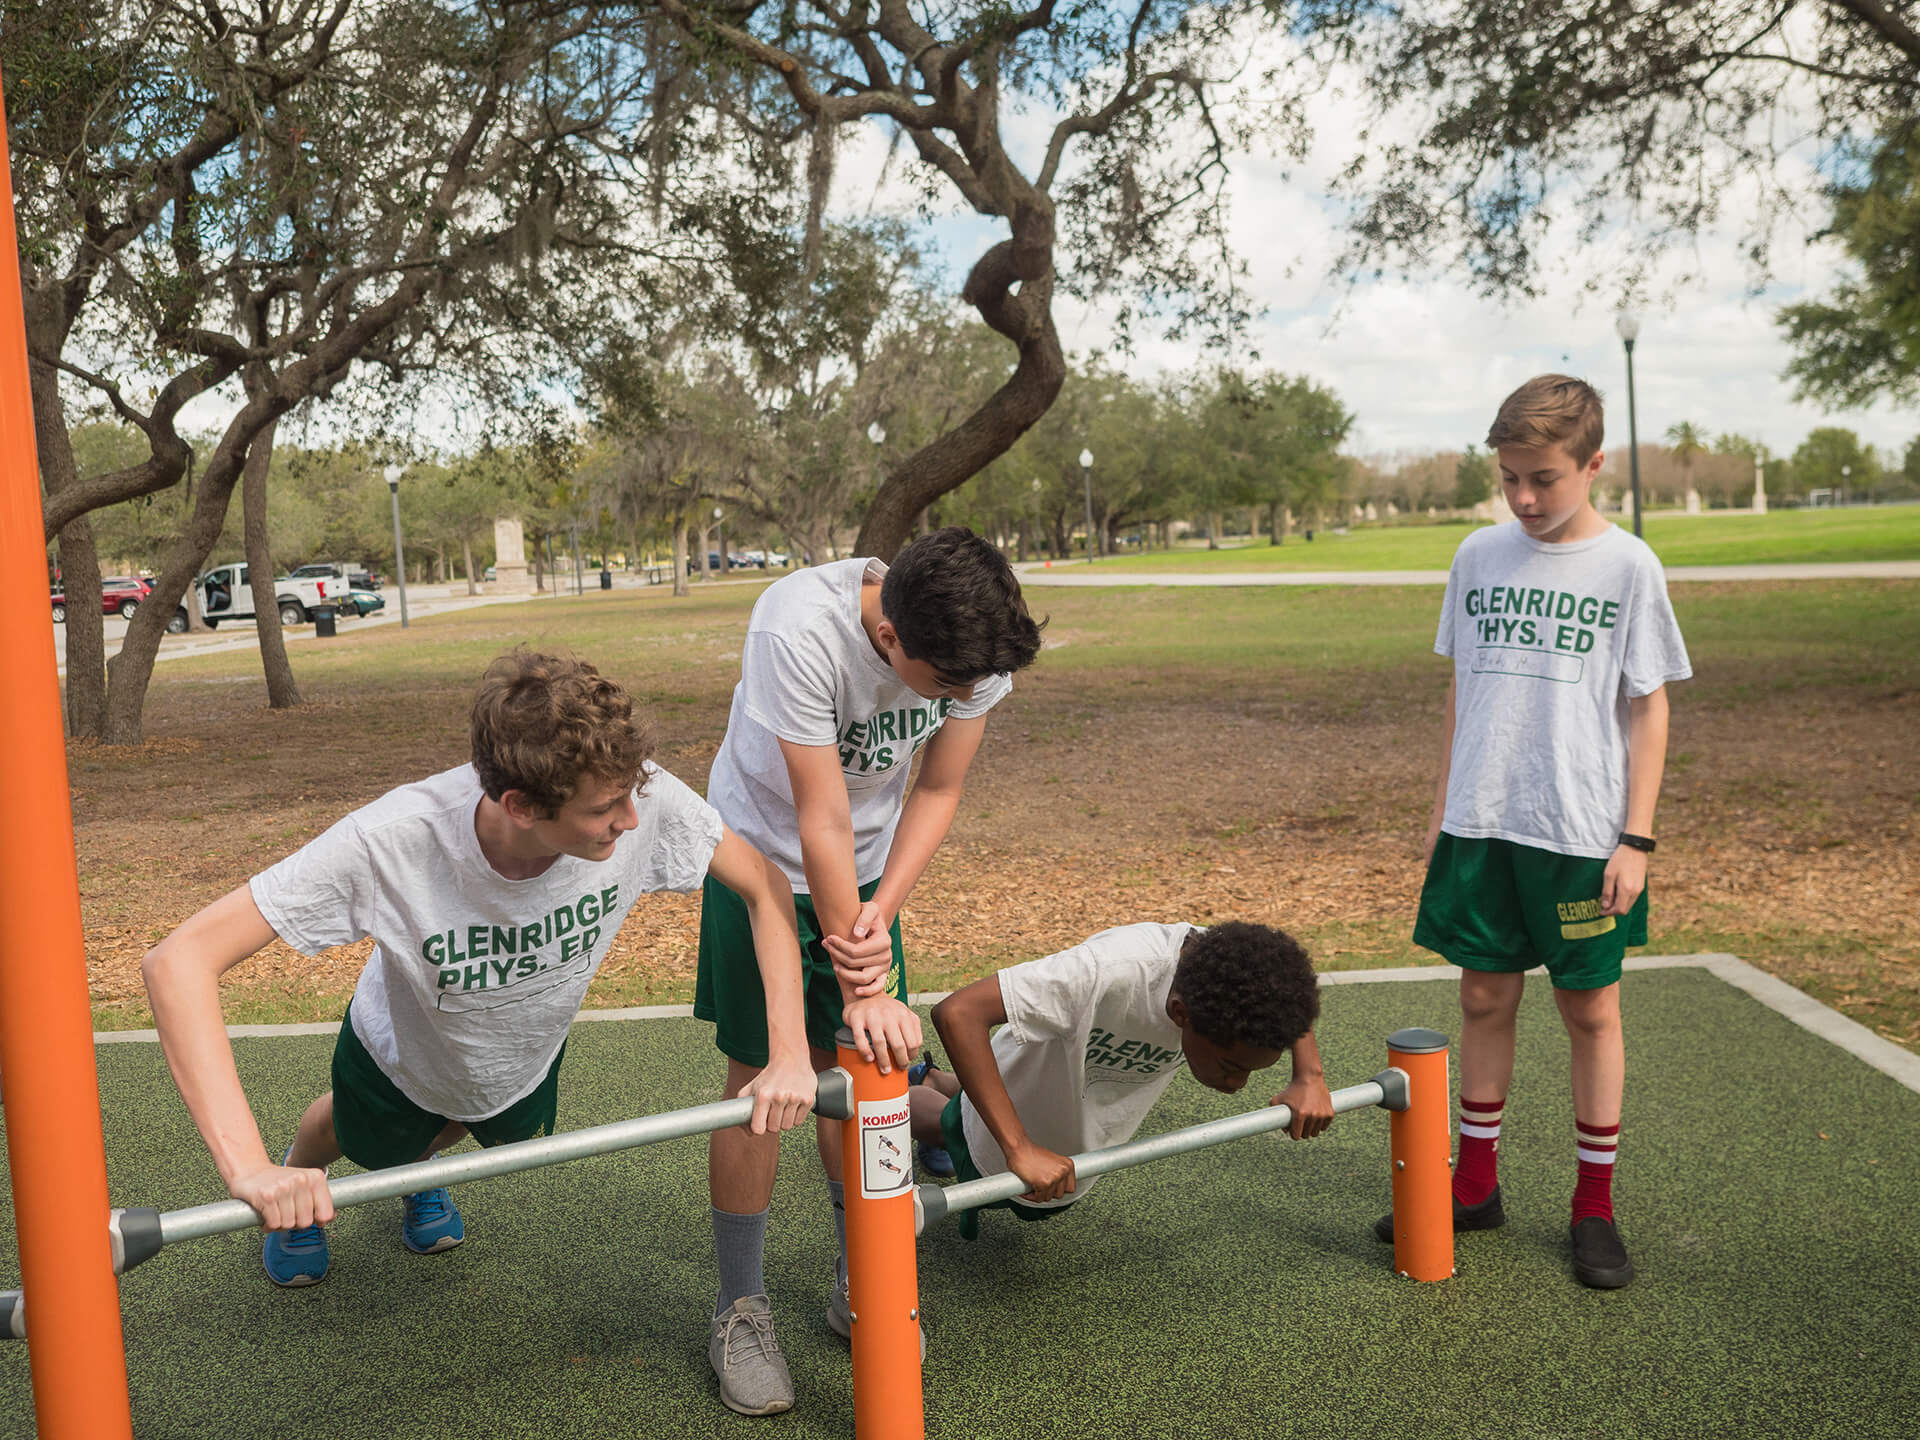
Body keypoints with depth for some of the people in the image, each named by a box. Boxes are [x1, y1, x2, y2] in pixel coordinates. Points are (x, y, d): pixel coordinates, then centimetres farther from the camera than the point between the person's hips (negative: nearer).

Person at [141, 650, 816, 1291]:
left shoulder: (642, 797, -40)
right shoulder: (392, 844, -47)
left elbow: (765, 885, -23)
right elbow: (178, 961, -46)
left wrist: (790, 1053, -33)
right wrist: (249, 1168, -55)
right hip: (404, 1064, -2)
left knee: (503, 1135, 33)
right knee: (368, 1144, 30)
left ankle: (419, 1166, 67)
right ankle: (299, 1179, 66)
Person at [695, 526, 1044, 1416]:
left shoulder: (982, 643, -23)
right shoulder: (798, 630, -37)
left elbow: (937, 792, -10)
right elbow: (823, 825, -32)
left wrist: (880, 913, -23)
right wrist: (865, 987, -27)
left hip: (870, 869, 4)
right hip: (765, 858, -4)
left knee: (863, 1069, 5)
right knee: (761, 1078, -3)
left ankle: (860, 1284, 24)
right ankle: (740, 1309, 14)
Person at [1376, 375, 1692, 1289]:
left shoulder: (1627, 568, -4)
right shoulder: (1478, 557, 6)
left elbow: (1648, 708, -2)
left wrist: (1636, 838, -7)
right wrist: (1441, 808, 11)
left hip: (1583, 833, -3)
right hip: (1480, 826, 3)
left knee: (1590, 1010, 7)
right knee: (1484, 999, 10)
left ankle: (1595, 1205, 21)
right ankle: (1475, 1185, 25)